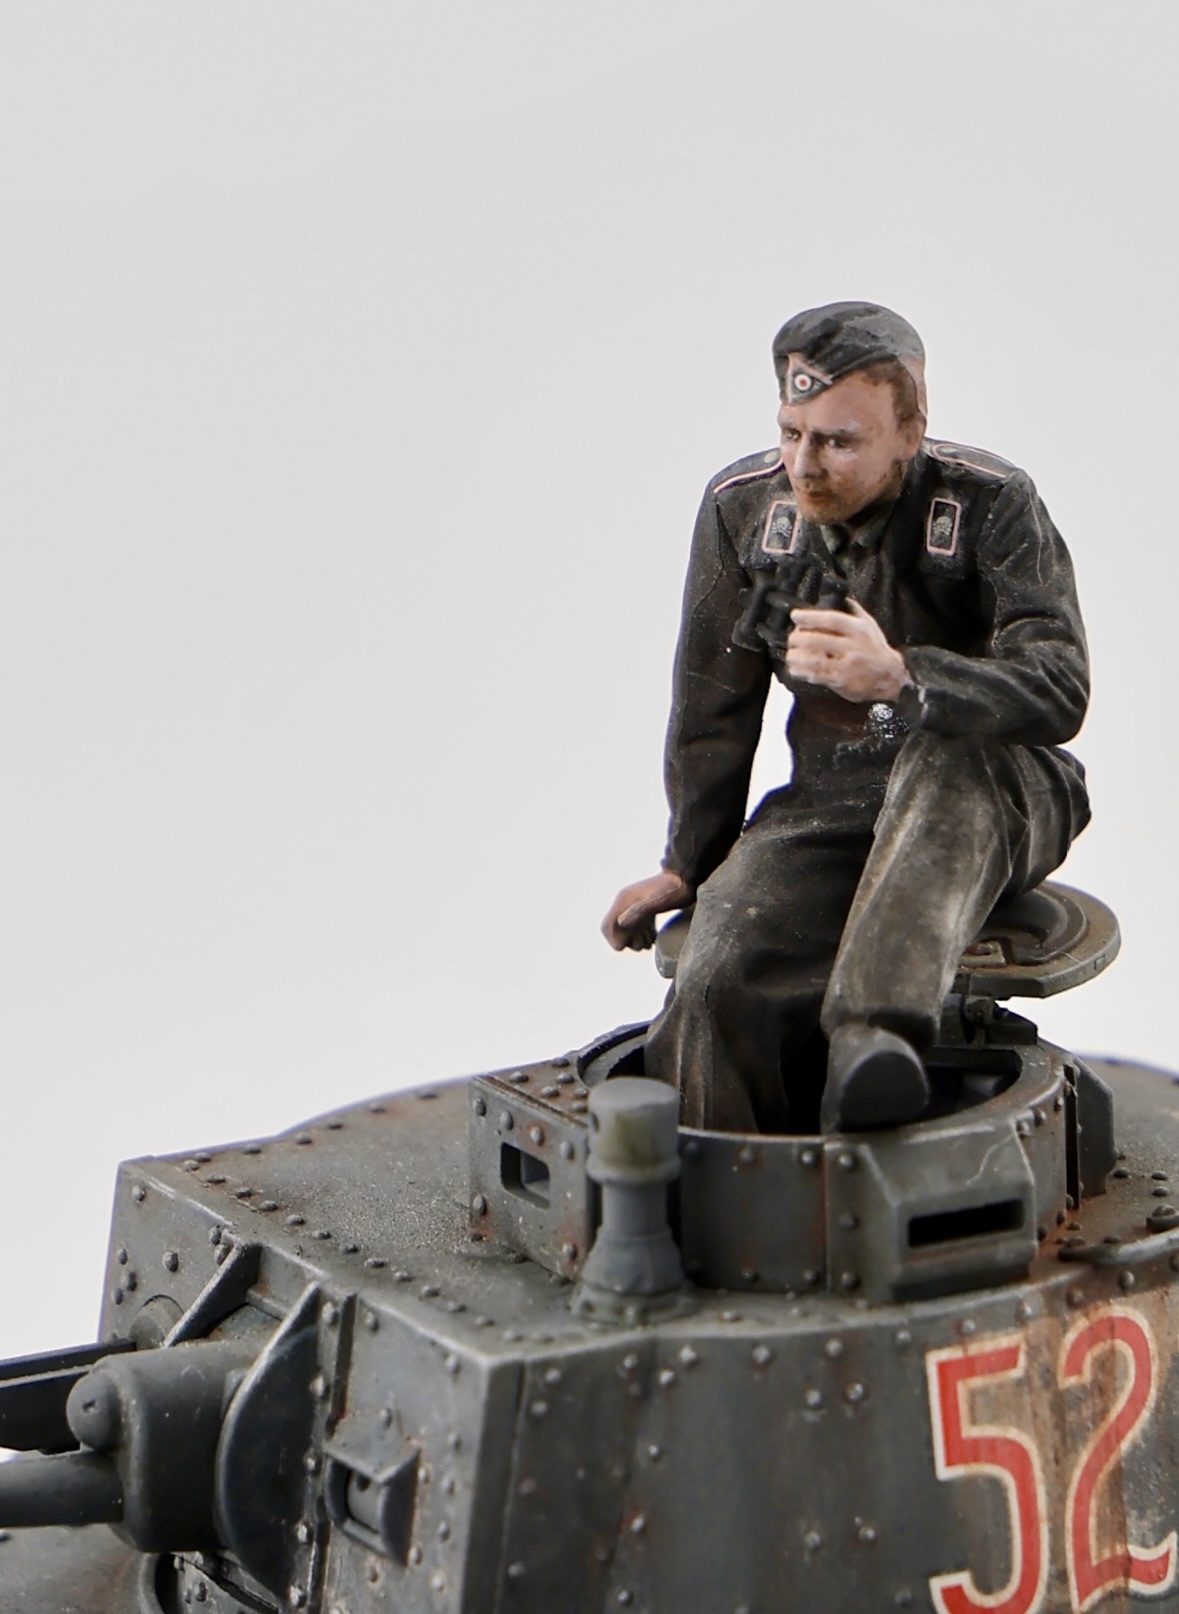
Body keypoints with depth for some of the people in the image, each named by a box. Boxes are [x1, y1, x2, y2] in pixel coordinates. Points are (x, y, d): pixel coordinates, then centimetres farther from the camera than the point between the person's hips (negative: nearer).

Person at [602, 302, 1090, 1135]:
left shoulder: (992, 506, -12)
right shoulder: (742, 509, -1)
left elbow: (1059, 694, -23)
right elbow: (713, 708, 12)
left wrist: (898, 678, -39)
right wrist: (686, 866, 18)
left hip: (998, 809, -3)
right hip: (831, 807, 3)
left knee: (948, 757, -40)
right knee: (720, 982, -26)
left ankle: (878, 1032, -52)